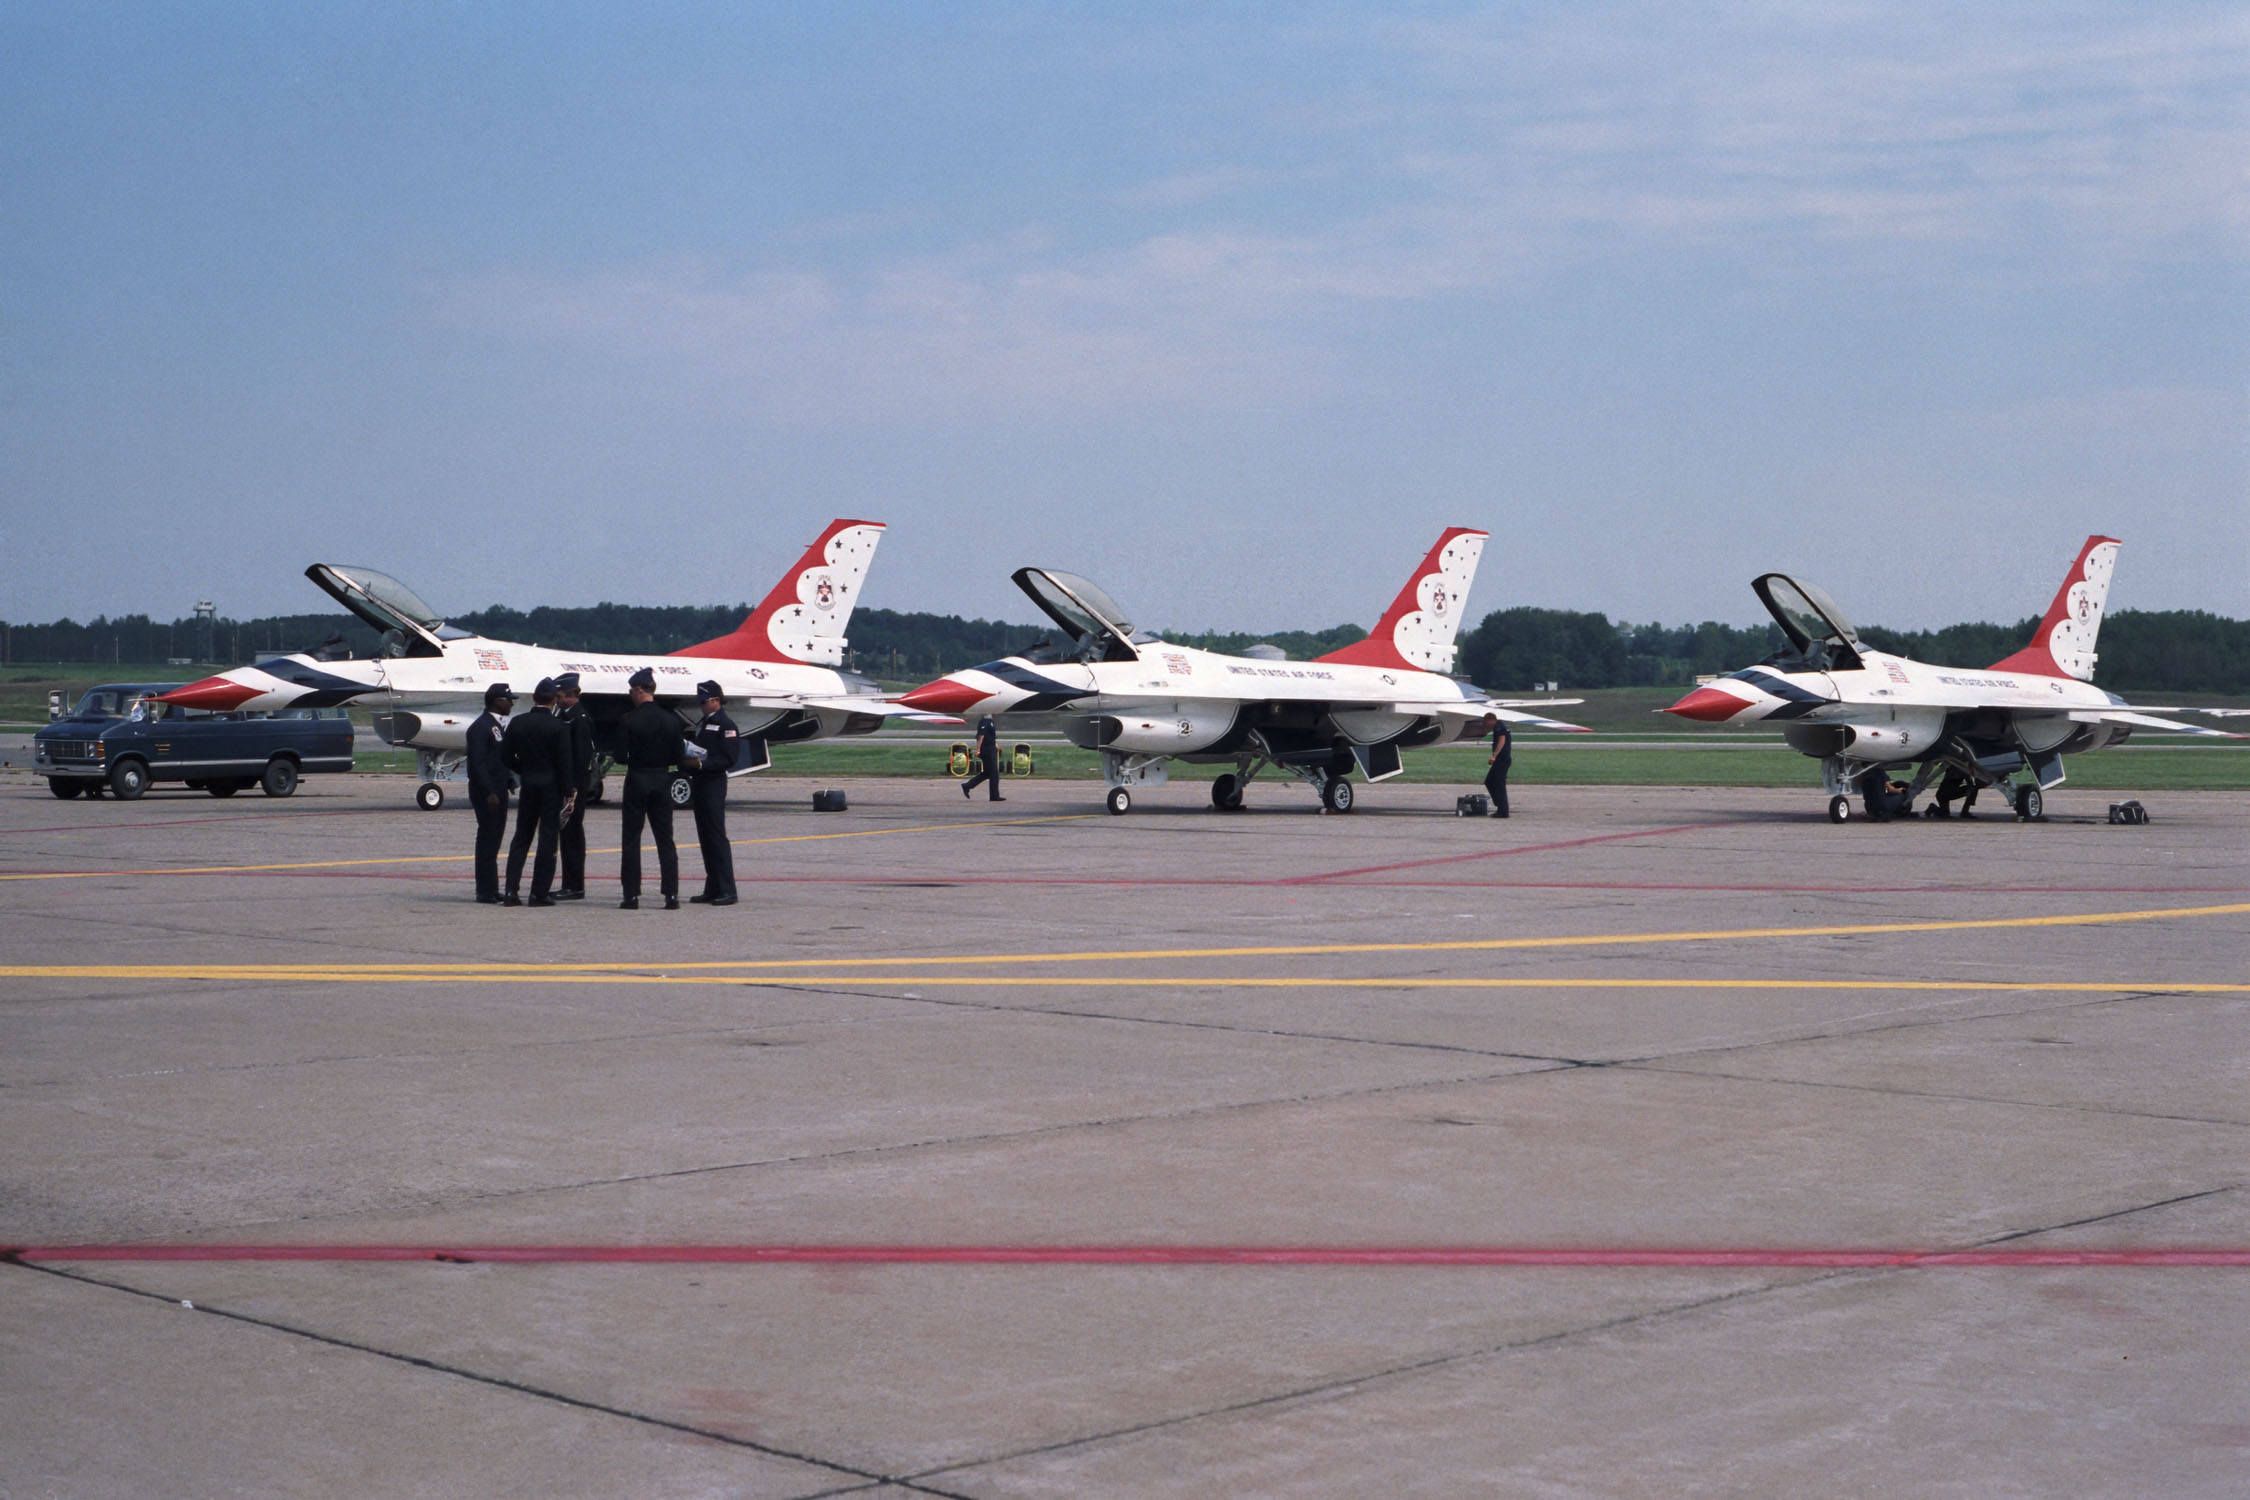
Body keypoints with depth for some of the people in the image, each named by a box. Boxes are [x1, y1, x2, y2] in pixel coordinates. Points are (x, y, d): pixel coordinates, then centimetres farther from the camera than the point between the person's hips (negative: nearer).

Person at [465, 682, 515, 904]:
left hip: (498, 791, 9)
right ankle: (486, 891, -4)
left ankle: (491, 890, 17)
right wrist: (489, 793, -23)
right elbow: (477, 763, -20)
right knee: (487, 839, -7)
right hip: (486, 793, -9)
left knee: (494, 839, 11)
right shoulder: (480, 727, -14)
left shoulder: (499, 726, 16)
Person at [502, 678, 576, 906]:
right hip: (551, 787, -4)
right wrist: (568, 794, -6)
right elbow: (564, 764, -11)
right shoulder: (558, 728, -10)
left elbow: (507, 758, 4)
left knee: (521, 838, 10)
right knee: (548, 838, 2)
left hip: (527, 785, 4)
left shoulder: (517, 724, 0)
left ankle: (511, 891, 4)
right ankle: (540, 893, 1)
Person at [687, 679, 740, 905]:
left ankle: (727, 891, -10)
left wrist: (703, 764, -22)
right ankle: (712, 889, 13)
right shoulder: (703, 725, 20)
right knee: (705, 837, 9)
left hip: (714, 784, -9)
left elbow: (728, 759, -15)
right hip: (700, 783, 9)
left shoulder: (725, 726, -8)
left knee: (716, 836, -11)